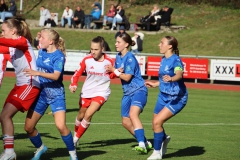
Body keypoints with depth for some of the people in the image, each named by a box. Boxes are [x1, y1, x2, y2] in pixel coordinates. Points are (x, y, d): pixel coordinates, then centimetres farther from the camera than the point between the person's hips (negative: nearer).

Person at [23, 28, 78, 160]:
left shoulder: (59, 55, -14)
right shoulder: (41, 52, 6)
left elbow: (56, 76, -27)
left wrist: (37, 73, -36)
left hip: (56, 95, -7)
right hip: (41, 93, 7)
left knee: (61, 126, -22)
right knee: (28, 127, 5)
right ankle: (40, 148, 32)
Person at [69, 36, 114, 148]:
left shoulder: (109, 61, -14)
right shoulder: (87, 60, -10)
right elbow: (77, 73, -2)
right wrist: (73, 85, -17)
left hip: (101, 92, -3)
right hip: (86, 91, 3)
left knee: (88, 114, -19)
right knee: (81, 115, 15)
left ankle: (76, 139, -6)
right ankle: (75, 136, 40)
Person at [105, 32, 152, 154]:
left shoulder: (130, 58, -15)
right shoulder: (118, 57, 10)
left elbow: (127, 77, -18)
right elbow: (117, 73, 16)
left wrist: (114, 70, -9)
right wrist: (118, 71, -7)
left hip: (138, 90, -9)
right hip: (127, 93, 9)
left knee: (133, 114, -31)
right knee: (126, 122, 9)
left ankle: (142, 145, -38)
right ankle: (145, 143, 23)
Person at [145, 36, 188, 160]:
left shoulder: (175, 60, -19)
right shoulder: (164, 60, 6)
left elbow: (179, 74, -40)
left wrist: (171, 79, -60)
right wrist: (155, 84, 34)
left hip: (176, 98, -8)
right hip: (163, 96, 8)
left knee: (157, 122, -17)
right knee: (155, 125, 13)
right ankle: (164, 139, 47)